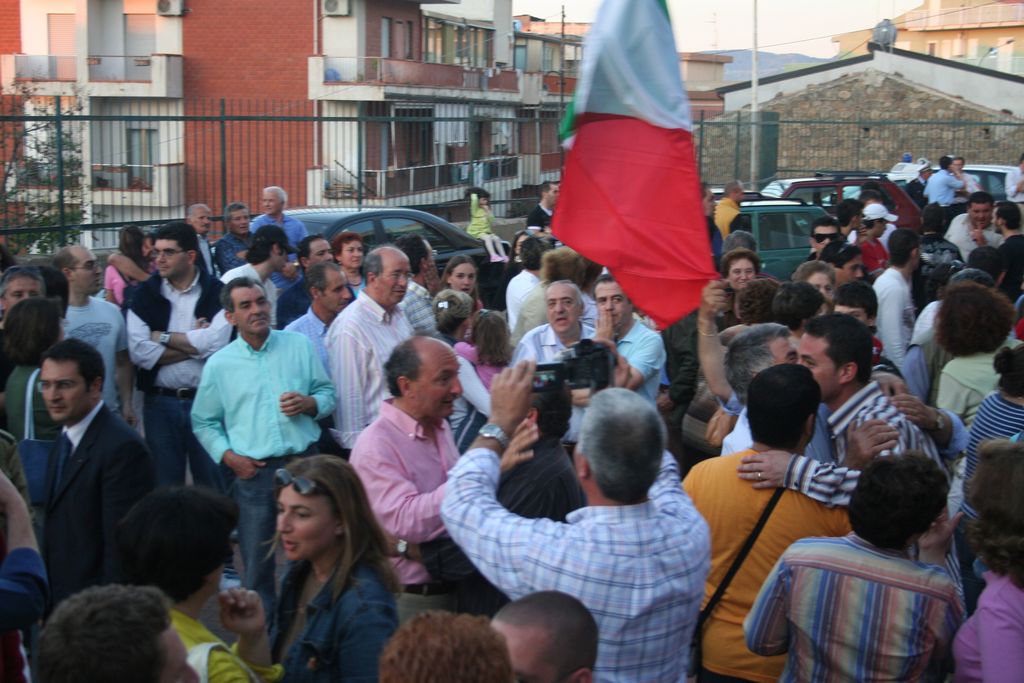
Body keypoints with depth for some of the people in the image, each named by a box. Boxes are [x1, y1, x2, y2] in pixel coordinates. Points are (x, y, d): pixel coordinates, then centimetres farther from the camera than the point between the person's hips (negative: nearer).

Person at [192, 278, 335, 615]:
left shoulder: (300, 346, 5)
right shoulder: (219, 364, 3)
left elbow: (328, 392, 11)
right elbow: (203, 422, 9)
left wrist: (309, 404, -11)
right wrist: (229, 456, -5)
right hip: (254, 473, -1)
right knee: (257, 563, 6)